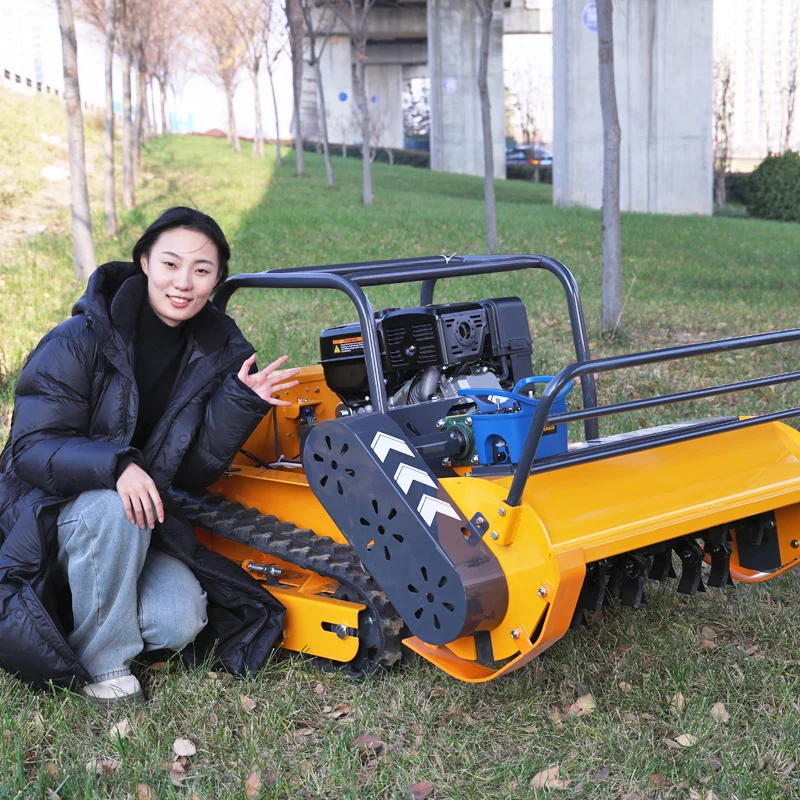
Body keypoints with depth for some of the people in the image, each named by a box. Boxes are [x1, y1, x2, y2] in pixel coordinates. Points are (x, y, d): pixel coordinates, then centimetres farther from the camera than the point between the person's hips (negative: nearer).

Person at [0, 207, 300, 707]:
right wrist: (115, 465, -39)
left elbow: (195, 470, -8)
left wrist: (242, 401, -23)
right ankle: (101, 664, -17)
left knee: (181, 625, -20)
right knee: (111, 507, -37)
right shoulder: (81, 341, -18)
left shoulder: (217, 351, -5)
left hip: (143, 515, 4)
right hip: (47, 512, -4)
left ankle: (86, 598, 11)